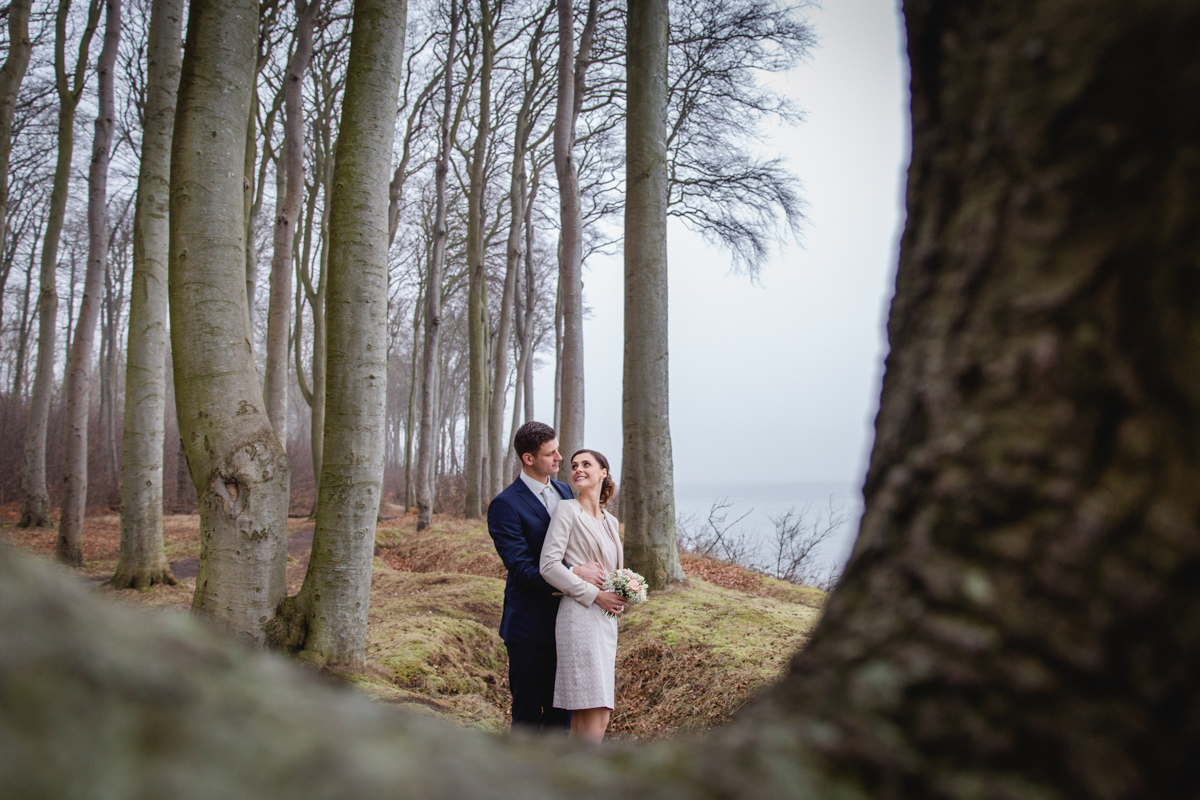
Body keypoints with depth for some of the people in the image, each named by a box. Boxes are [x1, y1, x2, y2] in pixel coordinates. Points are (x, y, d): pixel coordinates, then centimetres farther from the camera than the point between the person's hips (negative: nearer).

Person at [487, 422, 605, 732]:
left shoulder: (564, 491, 10)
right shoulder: (505, 505, -13)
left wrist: (591, 569, 2)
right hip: (529, 625, -6)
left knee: (561, 710, 13)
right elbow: (520, 568, -19)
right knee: (528, 713, 3)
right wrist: (573, 573, -24)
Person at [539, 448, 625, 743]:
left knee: (583, 715, 7)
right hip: (580, 617, -7)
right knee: (595, 716, -11)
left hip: (606, 620, 7)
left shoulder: (610, 521, 18)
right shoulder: (567, 509, -3)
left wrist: (621, 597, 7)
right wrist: (595, 595, -13)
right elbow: (549, 565, -12)